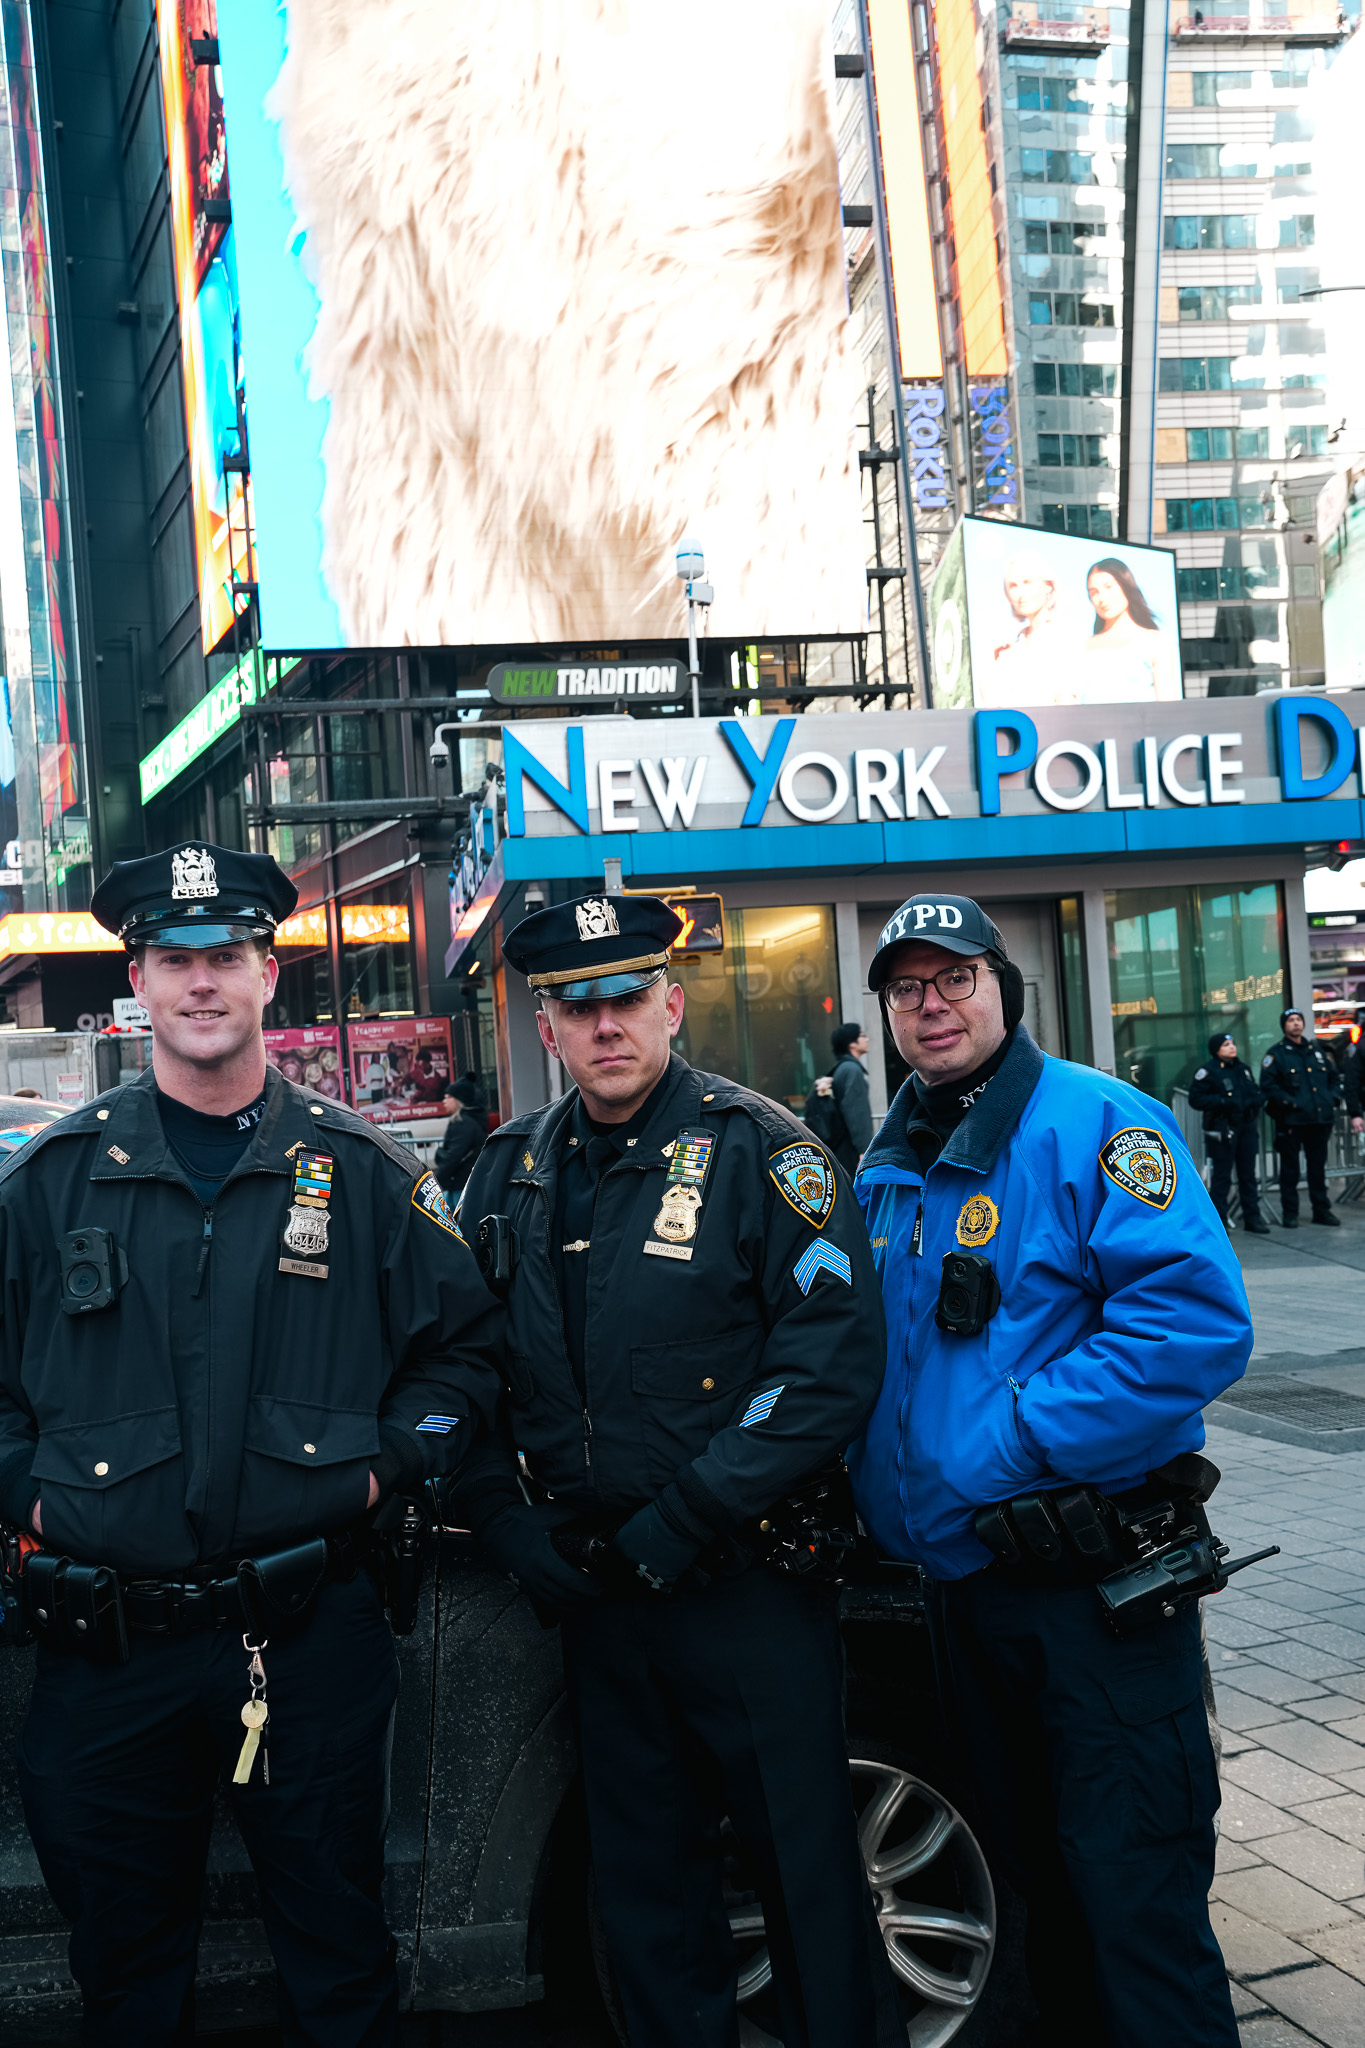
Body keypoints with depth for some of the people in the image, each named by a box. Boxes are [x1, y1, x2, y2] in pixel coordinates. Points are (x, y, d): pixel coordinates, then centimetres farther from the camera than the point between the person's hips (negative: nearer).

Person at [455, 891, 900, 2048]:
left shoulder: (758, 1150, -9)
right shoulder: (511, 1172, 6)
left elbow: (833, 1364, -17)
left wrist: (671, 1535, -18)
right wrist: (520, 1536, -2)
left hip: (749, 1592, -4)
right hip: (592, 1599, 5)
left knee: (807, 1871, 5)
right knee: (644, 1884, 17)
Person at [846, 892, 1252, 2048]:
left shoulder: (1094, 1126, -13)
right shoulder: (888, 1169, 11)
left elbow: (1197, 1322, -24)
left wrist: (1019, 1441, -23)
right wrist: (874, 1486, 6)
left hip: (1094, 1589, -7)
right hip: (956, 1575, 8)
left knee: (1133, 1897, -2)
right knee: (1032, 1863, 21)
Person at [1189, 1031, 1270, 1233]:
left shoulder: (1243, 1068, 14)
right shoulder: (1208, 1072, -7)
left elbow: (1256, 1093, 22)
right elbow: (1195, 1099, -10)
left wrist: (1255, 1100, -2)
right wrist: (1223, 1102, -19)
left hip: (1247, 1126, 6)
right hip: (1222, 1129, -6)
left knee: (1248, 1173, 11)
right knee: (1222, 1175, -3)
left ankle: (1252, 1217, 18)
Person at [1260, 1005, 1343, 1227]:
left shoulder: (1316, 1051, 15)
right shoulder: (1276, 1054, -2)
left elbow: (1334, 1077, 23)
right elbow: (1268, 1085, -10)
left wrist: (1333, 1098, 6)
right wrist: (1290, 1103, -17)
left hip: (1320, 1120, 5)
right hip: (1291, 1121, -5)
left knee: (1318, 1167, 11)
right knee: (1290, 1169, 1)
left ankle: (1322, 1211, 19)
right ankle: (1289, 1214, 8)